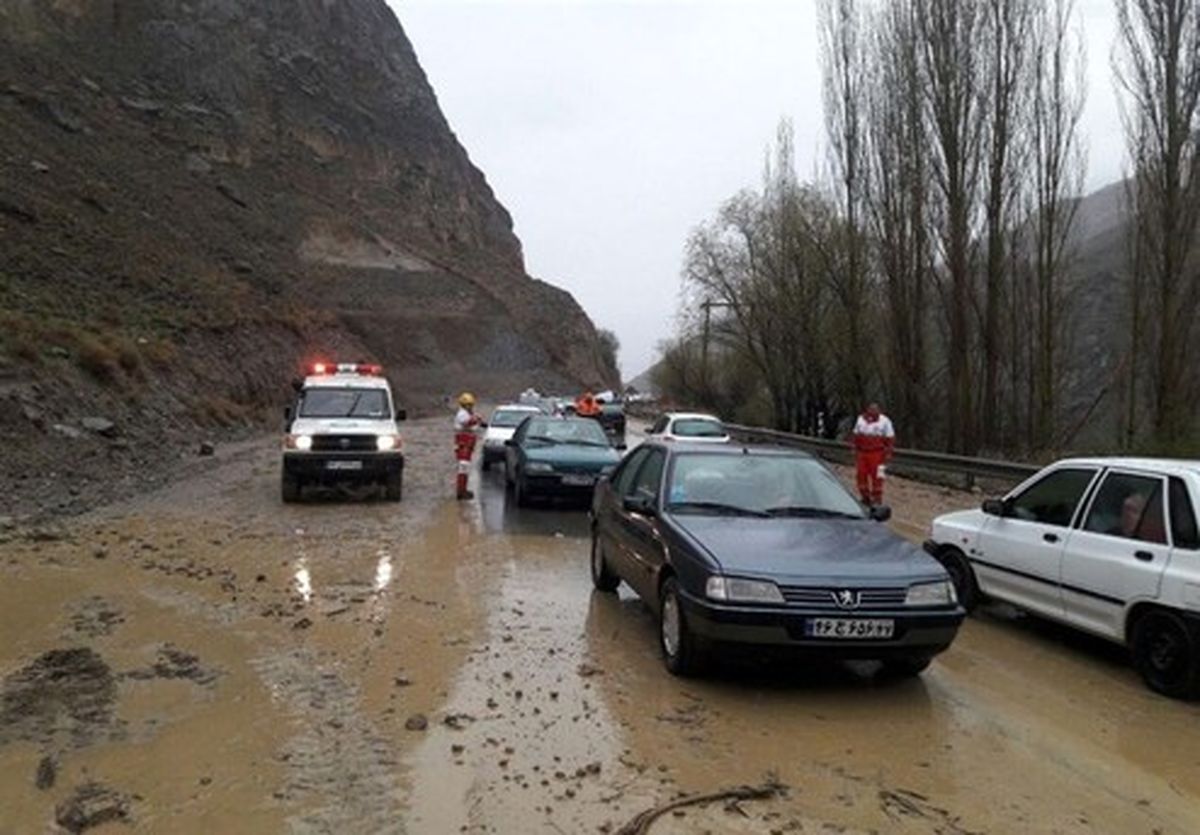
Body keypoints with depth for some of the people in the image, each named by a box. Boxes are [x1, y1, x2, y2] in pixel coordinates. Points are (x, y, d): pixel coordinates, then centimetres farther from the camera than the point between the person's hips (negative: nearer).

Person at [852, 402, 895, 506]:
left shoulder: (885, 421, -5)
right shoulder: (861, 419, 7)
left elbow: (891, 439, -4)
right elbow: (856, 436, 15)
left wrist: (888, 453, -8)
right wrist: (856, 451, 14)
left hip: (877, 454, -4)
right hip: (862, 453, 4)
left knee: (877, 477, -3)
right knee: (862, 475, 4)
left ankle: (877, 499, 6)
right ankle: (865, 497, 18)